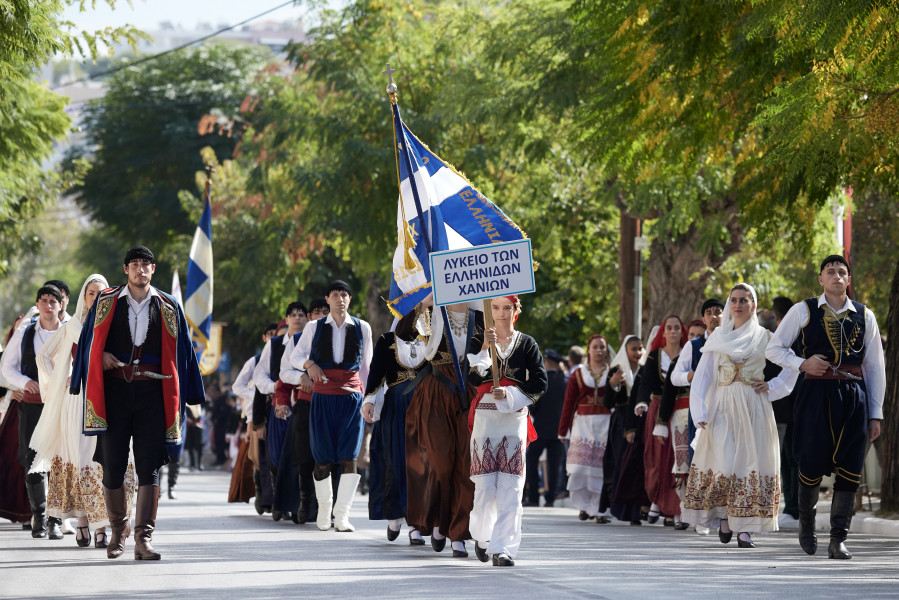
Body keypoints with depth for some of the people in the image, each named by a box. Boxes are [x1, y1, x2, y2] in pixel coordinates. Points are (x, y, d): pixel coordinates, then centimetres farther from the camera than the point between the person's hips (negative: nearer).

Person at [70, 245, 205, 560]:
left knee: (149, 465, -9)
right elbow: (88, 342, 15)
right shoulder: (106, 302, 8)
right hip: (115, 390, 1)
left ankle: (144, 537, -11)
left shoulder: (168, 308, 7)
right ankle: (118, 531, 19)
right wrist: (102, 356, -7)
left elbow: (181, 353, 10)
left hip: (152, 393, -1)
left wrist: (182, 397, 5)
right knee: (112, 464, 1)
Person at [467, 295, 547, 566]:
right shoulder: (478, 342, 7)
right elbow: (474, 378, -8)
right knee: (485, 485, -2)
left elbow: (539, 383, 2)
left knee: (510, 487, -8)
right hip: (485, 418, 0)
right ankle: (482, 536, 23)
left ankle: (503, 547, -8)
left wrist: (508, 395, -9)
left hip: (514, 418, 0)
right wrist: (486, 348, -17)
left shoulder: (526, 344, 7)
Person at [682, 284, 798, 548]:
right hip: (723, 407, 0)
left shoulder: (764, 337, 7)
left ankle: (744, 528, -4)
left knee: (751, 462, -6)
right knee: (723, 464, -10)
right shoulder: (718, 337, 9)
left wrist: (772, 387, 0)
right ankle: (723, 517, 12)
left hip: (753, 407, 0)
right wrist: (700, 413, -6)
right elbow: (702, 375, 4)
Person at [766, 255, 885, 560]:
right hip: (816, 394, -2)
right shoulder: (804, 311, 5)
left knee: (849, 469, -5)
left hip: (854, 396, 2)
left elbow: (875, 366, 12)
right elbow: (773, 349, 8)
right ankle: (806, 522, 28)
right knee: (812, 464, 1)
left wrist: (876, 413, 7)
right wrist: (802, 363, -10)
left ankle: (838, 539, -1)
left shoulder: (865, 316, 11)